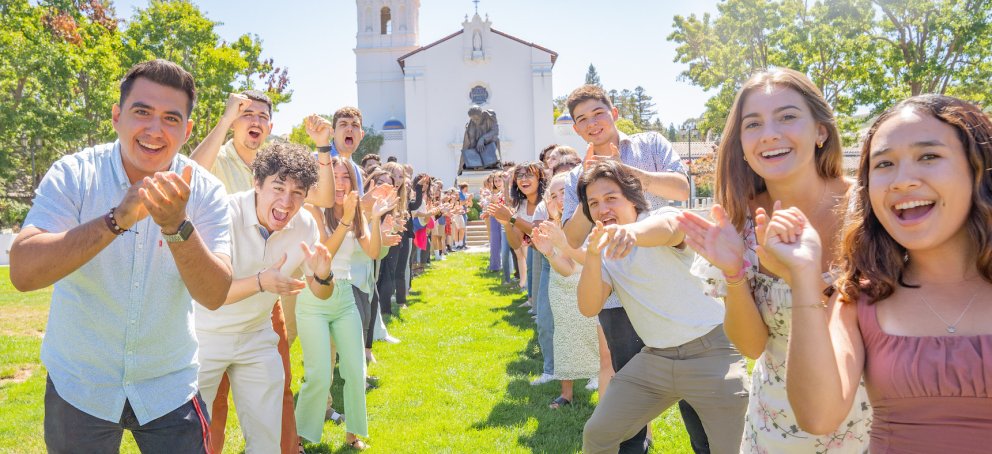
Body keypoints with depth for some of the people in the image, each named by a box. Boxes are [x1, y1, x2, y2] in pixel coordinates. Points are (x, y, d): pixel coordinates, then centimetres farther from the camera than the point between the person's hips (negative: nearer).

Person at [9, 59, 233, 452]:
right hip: (78, 387, 0)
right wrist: (117, 219, -37)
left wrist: (177, 225, -37)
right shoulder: (74, 174, -12)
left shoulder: (205, 192, -11)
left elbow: (215, 295, -21)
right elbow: (23, 272, -25)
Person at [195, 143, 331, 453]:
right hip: (204, 336, -4)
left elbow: (322, 294, -3)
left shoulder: (305, 225, -10)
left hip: (257, 337, 4)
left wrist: (322, 275, -26)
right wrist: (260, 282, -45)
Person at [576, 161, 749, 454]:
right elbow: (588, 308, -10)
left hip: (711, 352, -5)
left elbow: (666, 228, -38)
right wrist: (592, 257, -27)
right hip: (654, 358, 5)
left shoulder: (661, 217, -11)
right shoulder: (604, 251, 4)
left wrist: (632, 231, -62)